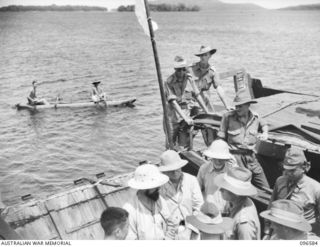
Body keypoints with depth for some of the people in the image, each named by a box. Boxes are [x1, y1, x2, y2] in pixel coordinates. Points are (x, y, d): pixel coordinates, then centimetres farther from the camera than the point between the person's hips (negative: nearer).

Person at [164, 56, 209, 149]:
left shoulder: (189, 78, 3)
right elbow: (173, 102, -18)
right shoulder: (169, 82, -11)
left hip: (187, 113, 3)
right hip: (174, 114, -3)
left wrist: (207, 112, 9)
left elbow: (197, 95, 9)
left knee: (184, 146, 3)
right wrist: (185, 118, -25)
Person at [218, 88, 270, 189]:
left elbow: (264, 124, 29)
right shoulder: (228, 116, -6)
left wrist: (265, 133, 8)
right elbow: (221, 138, -1)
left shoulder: (255, 117, 5)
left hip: (251, 156, 4)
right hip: (234, 156, -4)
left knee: (265, 188, 7)